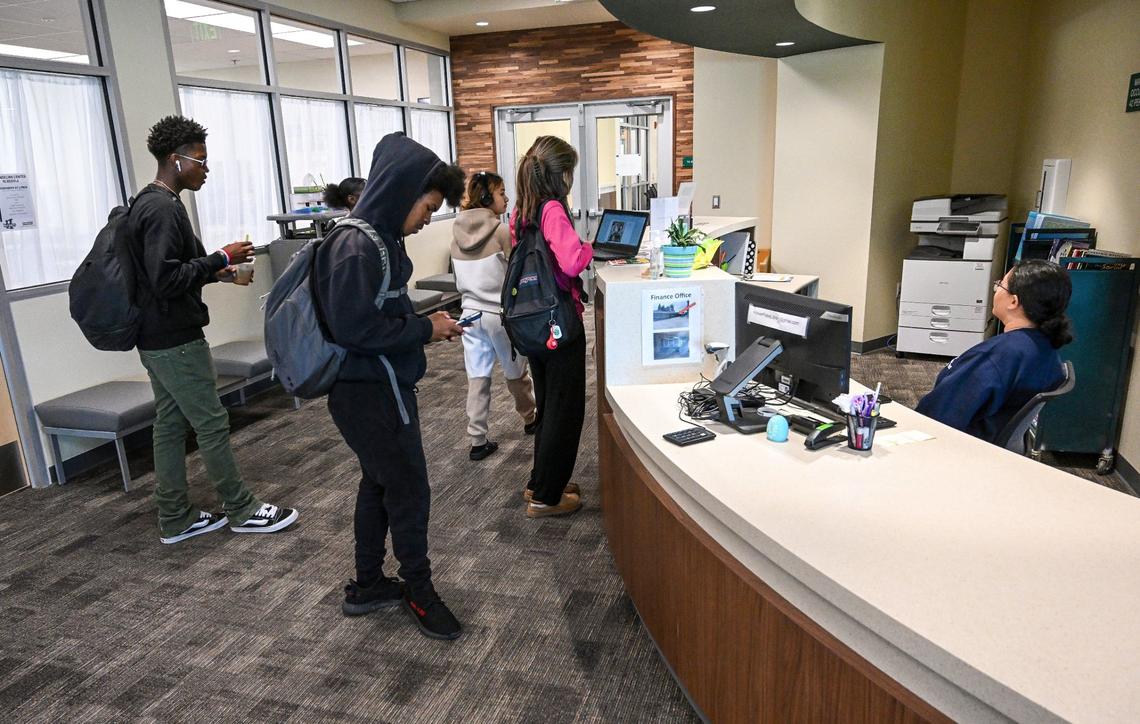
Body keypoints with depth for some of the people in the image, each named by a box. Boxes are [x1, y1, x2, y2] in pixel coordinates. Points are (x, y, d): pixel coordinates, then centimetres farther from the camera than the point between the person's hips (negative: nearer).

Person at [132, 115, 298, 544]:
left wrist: (213, 272, 11)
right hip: (177, 341, -10)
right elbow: (166, 279, -25)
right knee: (212, 424, 0)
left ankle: (175, 520, 22)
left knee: (170, 424, 13)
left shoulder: (146, 203, 13)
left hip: (156, 339, 10)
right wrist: (221, 259, -18)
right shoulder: (164, 208, -19)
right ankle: (242, 511, 12)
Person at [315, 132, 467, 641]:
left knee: (379, 484, 20)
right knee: (409, 492, 4)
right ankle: (419, 592, 26)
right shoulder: (357, 246, -23)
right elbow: (353, 328, -27)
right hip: (371, 394, -10)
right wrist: (424, 329, -18)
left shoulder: (379, 239, 7)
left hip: (376, 388, 10)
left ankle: (368, 587, 36)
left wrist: (424, 324, 4)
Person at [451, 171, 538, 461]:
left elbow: (458, 281, 12)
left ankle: (478, 441, 9)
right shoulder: (502, 231, -15)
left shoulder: (458, 233, 3)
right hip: (501, 314, -4)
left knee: (477, 378, 7)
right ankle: (530, 419, 37)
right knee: (516, 372, 16)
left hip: (470, 313, 5)